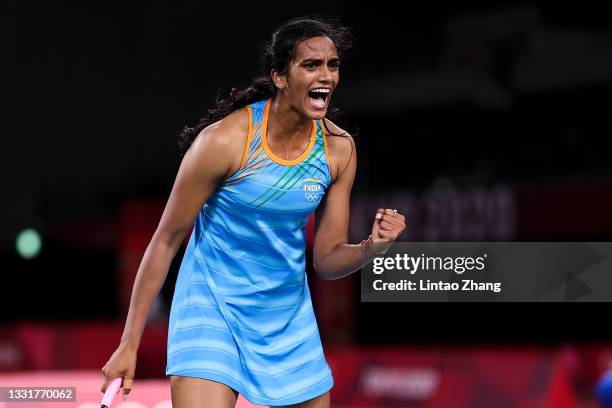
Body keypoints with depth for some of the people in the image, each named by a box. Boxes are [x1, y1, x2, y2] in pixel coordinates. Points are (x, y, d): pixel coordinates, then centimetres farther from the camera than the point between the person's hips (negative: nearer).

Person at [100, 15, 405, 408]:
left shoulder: (339, 149, -5)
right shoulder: (225, 140, -19)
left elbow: (327, 260, 2)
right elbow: (167, 239, -11)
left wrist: (372, 248, -21)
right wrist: (129, 345, -11)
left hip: (290, 318, 5)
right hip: (212, 310, -5)